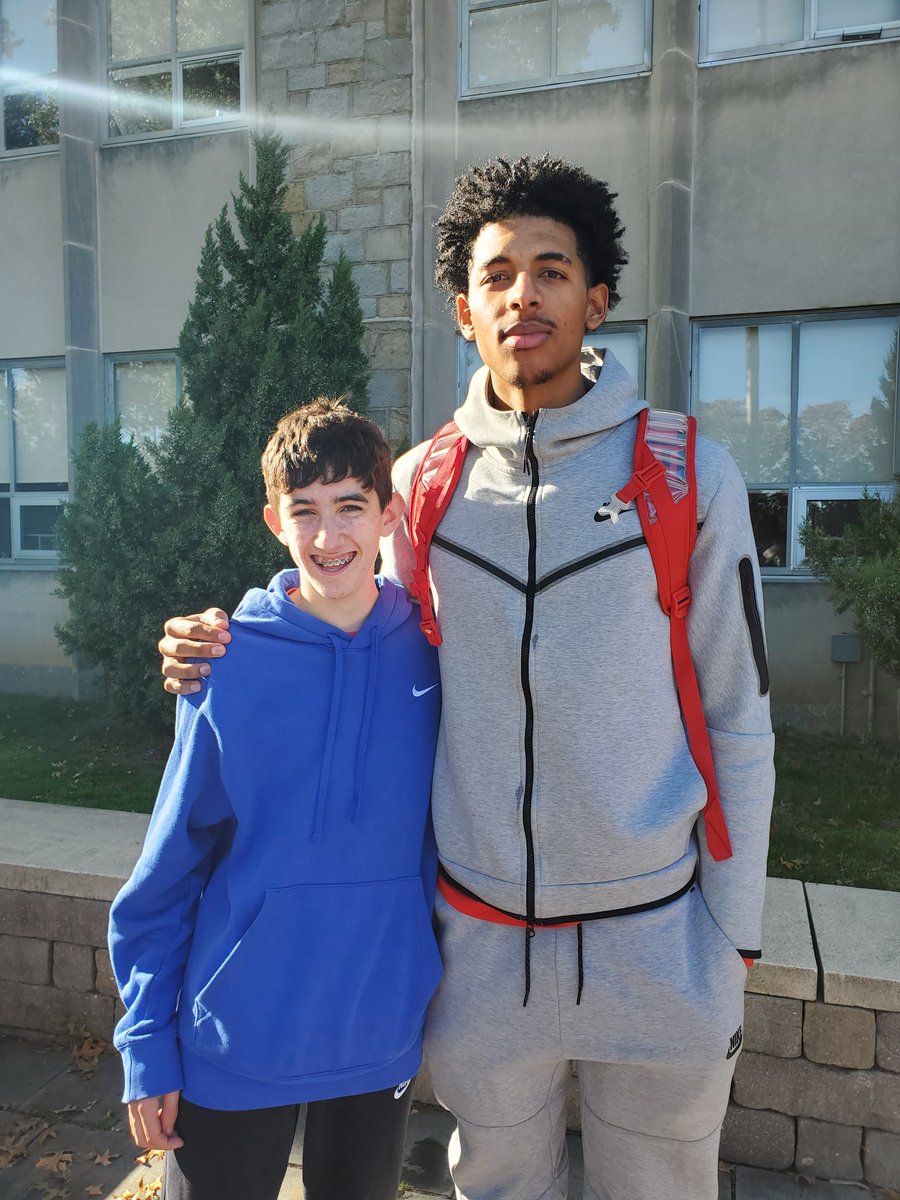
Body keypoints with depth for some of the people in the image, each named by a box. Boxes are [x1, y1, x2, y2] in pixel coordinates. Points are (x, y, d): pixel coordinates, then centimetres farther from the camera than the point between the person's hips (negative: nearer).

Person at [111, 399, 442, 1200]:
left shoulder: (433, 652, -9)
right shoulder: (227, 662, -13)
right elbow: (168, 870, -5)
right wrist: (148, 1044, -4)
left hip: (384, 1036, 2)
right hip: (235, 1040, -1)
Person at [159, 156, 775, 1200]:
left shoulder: (689, 474, -8)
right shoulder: (422, 481, -2)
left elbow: (737, 728, -4)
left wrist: (734, 942, -1)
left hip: (657, 945, -1)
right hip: (479, 943, 2)